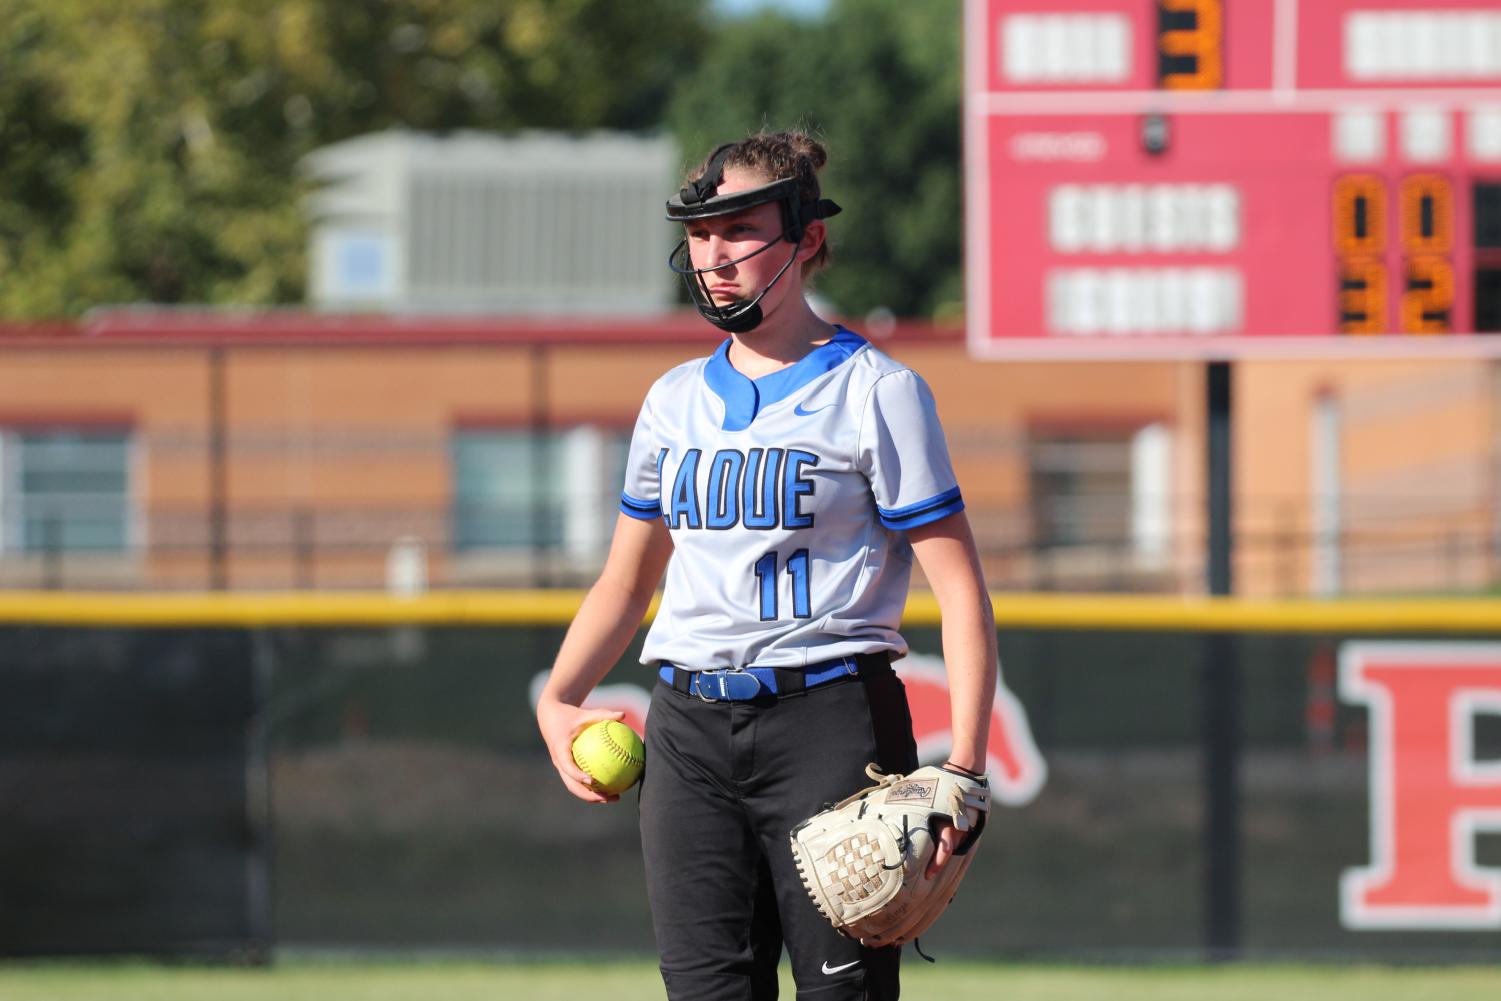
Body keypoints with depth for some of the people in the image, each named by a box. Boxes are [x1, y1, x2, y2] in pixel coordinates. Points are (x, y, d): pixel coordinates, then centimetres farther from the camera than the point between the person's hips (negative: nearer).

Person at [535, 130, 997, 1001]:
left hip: (829, 727, -5)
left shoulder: (877, 391, -2)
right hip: (689, 729, 5)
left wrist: (964, 767, -17)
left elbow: (960, 590, -6)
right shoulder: (675, 400, 15)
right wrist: (558, 700, 5)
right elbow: (628, 580, 24)